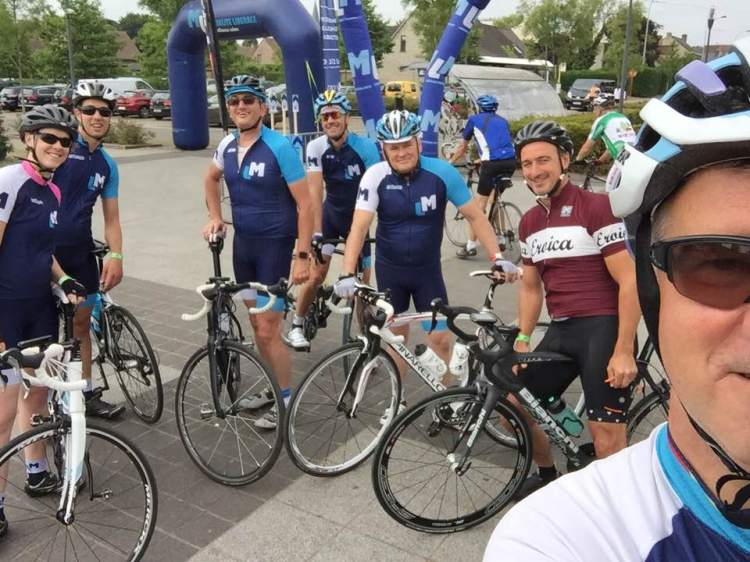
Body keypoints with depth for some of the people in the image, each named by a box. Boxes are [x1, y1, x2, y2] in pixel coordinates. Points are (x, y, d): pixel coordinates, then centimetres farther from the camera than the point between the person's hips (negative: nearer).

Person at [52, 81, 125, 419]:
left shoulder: (107, 165, 10)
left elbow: (111, 217, 11)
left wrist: (116, 256, -4)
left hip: (81, 252, 6)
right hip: (46, 249, -5)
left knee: (81, 322, 13)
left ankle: (87, 393, 24)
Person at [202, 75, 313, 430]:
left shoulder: (280, 147, -16)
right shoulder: (227, 145, 3)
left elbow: (305, 204, -15)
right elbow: (211, 178, 25)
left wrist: (302, 255, -18)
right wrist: (214, 217, 13)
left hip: (274, 245, -6)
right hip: (242, 242, 7)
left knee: (268, 330, -4)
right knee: (256, 323, 15)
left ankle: (285, 400, 14)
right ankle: (272, 387, 32)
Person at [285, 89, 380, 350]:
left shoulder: (365, 147, -22)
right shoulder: (316, 147, -17)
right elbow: (315, 191, -23)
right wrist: (317, 232, -29)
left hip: (358, 217, 0)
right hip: (331, 214, 1)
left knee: (363, 282, 1)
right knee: (316, 274, -5)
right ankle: (296, 327, 14)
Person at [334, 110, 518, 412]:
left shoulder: (442, 172, -18)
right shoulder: (375, 176, -18)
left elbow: (475, 217, -11)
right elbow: (359, 227, -24)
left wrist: (497, 258, -20)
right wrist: (347, 274, -35)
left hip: (427, 269, 0)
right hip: (390, 269, 0)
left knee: (441, 338, -3)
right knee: (397, 334, 13)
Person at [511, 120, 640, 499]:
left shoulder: (596, 207, -9)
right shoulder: (529, 222, 12)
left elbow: (630, 282, -12)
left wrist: (624, 351, -16)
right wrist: (522, 340, 6)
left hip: (604, 329, -6)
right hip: (560, 332, 7)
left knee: (607, 438, -5)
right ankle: (547, 474, 34)